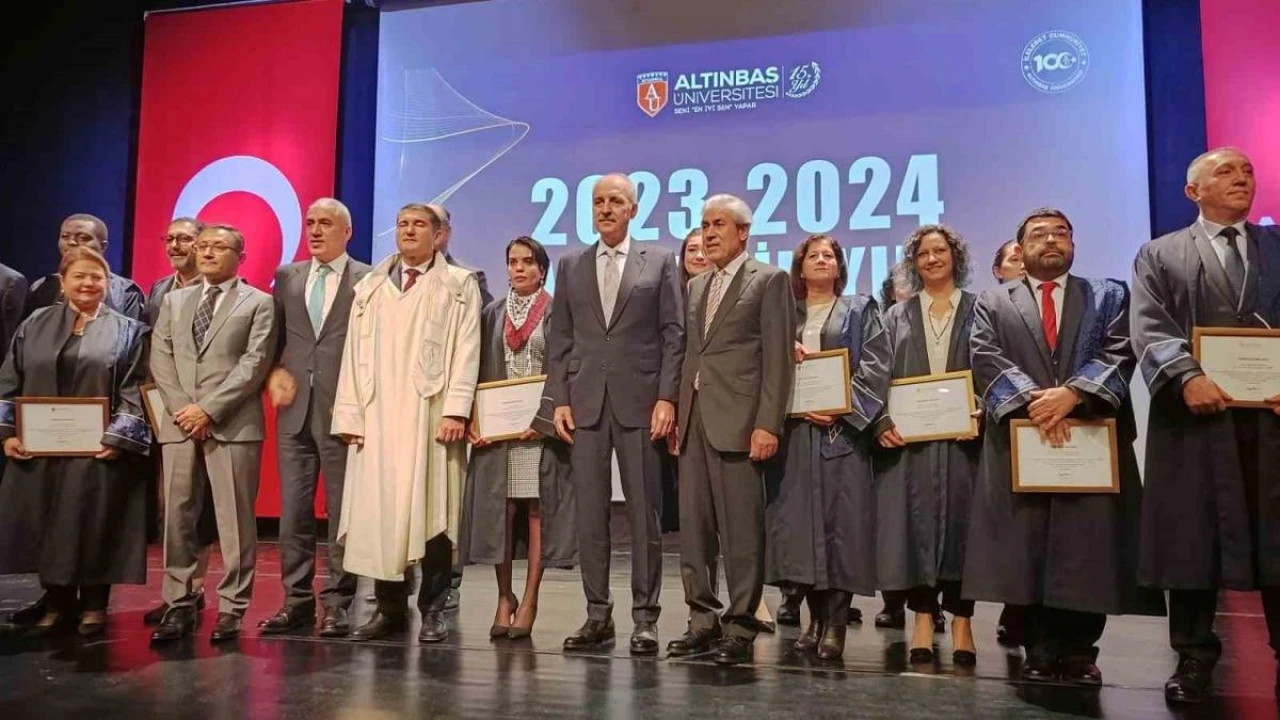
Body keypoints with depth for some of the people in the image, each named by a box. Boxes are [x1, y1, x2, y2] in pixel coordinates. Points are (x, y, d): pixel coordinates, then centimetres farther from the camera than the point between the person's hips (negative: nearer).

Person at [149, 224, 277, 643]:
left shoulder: (258, 303, 5)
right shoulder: (174, 301, 19)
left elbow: (254, 363, -5)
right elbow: (160, 359, 11)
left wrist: (208, 409, -12)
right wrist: (182, 409, -5)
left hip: (232, 425, -4)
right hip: (179, 423, 4)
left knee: (235, 519, -2)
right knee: (177, 517, 4)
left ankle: (231, 609, 5)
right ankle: (178, 606, 12)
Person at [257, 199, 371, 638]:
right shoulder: (287, 277, 15)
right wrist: (275, 373, 0)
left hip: (342, 411, -4)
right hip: (295, 409, 4)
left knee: (342, 512, 2)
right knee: (293, 511, 8)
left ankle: (337, 603, 10)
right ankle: (296, 600, 17)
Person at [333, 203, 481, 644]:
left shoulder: (459, 285, 8)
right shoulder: (369, 288, 18)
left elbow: (466, 351, -2)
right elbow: (354, 353, 13)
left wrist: (456, 410, -12)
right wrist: (350, 414, 4)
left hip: (432, 413, -3)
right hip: (377, 415, 3)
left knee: (432, 510, -2)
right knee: (379, 510, 1)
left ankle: (433, 611, 6)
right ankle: (389, 607, 11)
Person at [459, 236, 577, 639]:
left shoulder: (557, 315, 1)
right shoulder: (493, 315, 13)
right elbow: (478, 371, 11)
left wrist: (546, 420, -14)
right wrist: (471, 419, -2)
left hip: (541, 424, -3)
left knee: (537, 509, 0)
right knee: (499, 511, 2)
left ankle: (529, 600, 7)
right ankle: (504, 598, 13)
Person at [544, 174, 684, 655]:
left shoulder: (660, 261, 6)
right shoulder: (571, 265, 13)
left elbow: (673, 335, 1)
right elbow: (559, 338, 11)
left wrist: (666, 398, -8)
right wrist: (559, 399, 2)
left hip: (639, 402, -2)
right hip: (585, 403, 3)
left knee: (644, 511, 2)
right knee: (590, 512, 5)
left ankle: (645, 616, 11)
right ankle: (597, 614, 15)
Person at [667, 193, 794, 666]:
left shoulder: (769, 281, 1)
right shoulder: (696, 286, 21)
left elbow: (778, 359, -7)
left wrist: (767, 425, -14)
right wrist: (677, 416, 9)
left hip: (738, 420, -6)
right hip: (694, 419, 7)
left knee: (741, 529, -2)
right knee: (693, 527, 7)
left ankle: (740, 628, 7)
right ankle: (703, 620, 17)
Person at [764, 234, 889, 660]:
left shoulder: (860, 310, 11)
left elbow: (875, 366, -1)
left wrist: (843, 408, -12)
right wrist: (786, 352, -12)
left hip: (842, 427, -2)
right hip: (794, 428, 2)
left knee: (840, 518, -7)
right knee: (799, 519, -1)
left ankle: (836, 622, -2)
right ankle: (816, 617, 9)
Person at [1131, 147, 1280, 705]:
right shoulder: (1159, 255, 11)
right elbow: (1149, 328, -3)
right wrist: (1187, 376, -20)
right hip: (1197, 414, -1)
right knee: (1192, 538, 3)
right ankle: (1195, 655, 14)